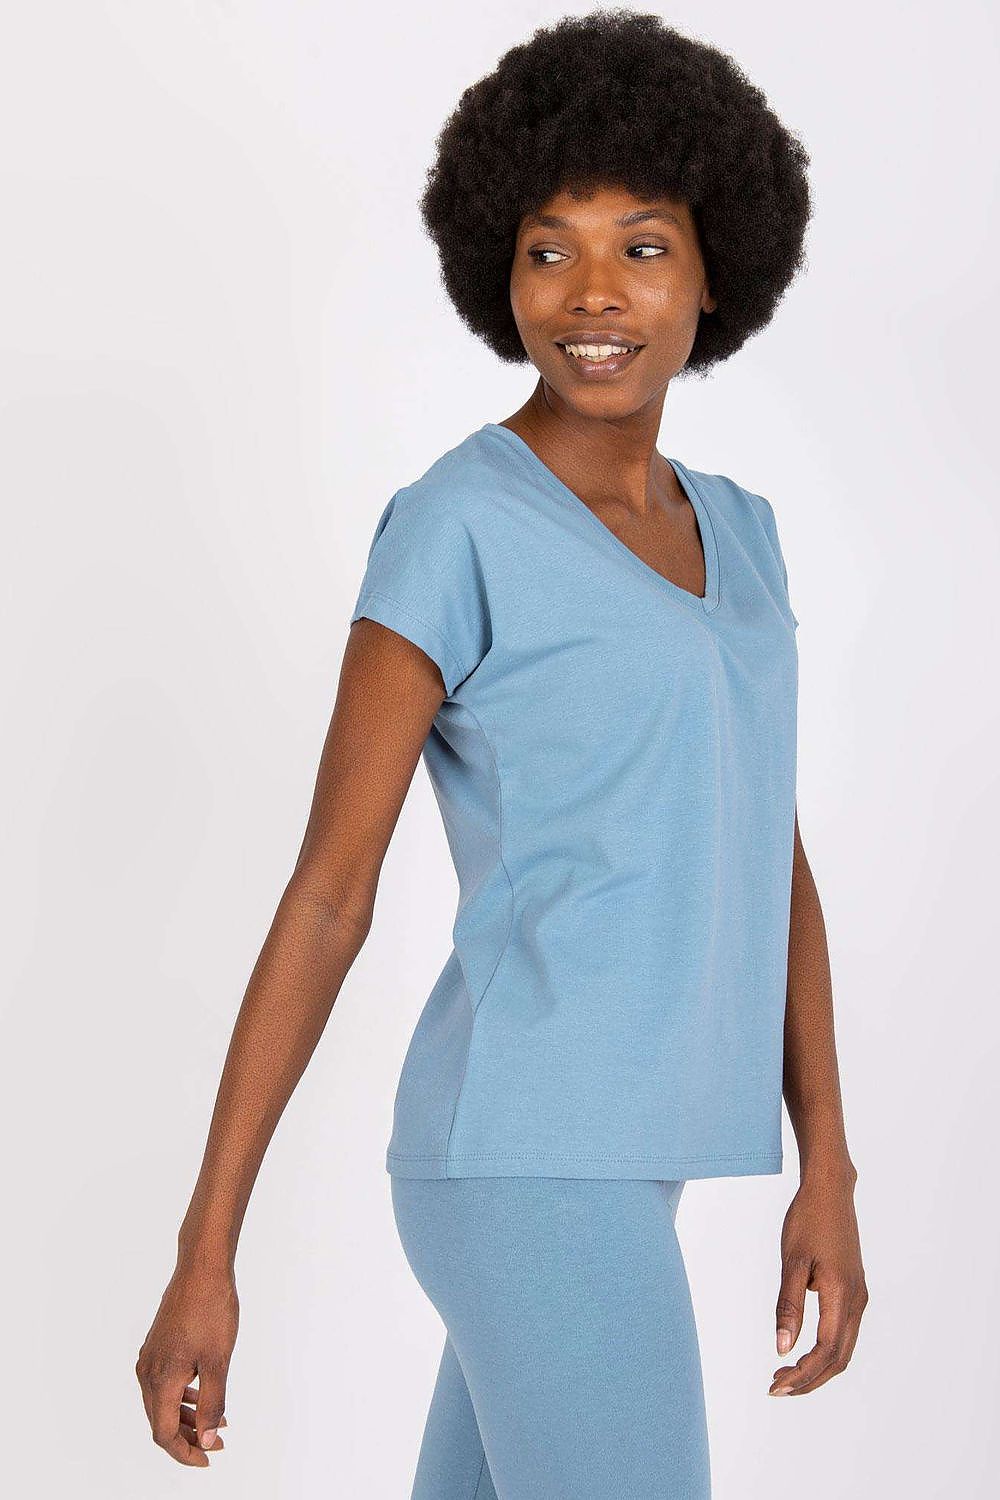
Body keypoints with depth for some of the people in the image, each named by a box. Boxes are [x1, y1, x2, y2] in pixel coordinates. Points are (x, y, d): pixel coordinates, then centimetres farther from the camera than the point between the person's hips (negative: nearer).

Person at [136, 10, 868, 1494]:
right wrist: (205, 1260, -9)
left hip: (614, 1151, 9)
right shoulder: (454, 527, -9)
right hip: (533, 1159, -9)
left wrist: (827, 1175, 10)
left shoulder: (732, 531, 15)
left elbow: (772, 865, 16)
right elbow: (327, 895, -10)